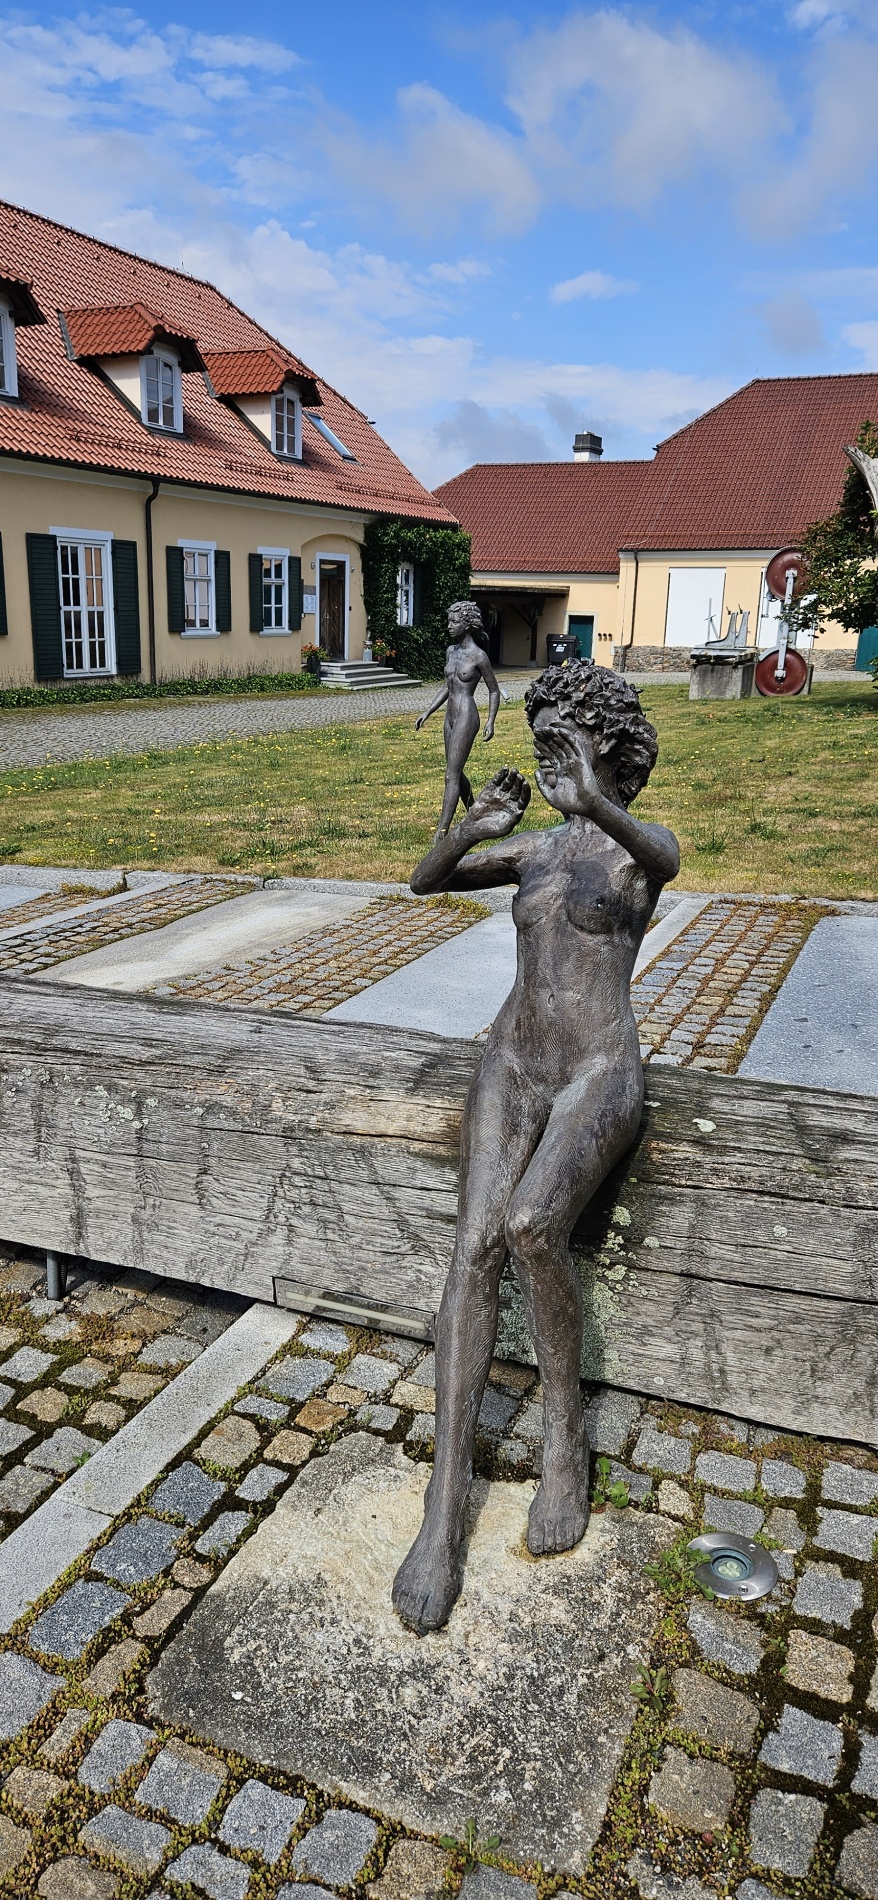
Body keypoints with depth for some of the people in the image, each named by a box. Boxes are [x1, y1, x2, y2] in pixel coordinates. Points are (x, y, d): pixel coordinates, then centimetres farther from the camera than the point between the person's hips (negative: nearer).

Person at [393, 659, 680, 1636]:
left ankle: (565, 1436, -6)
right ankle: (443, 1514, -16)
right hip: (513, 1063, 4)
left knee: (531, 1226, -31)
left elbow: (663, 861, -26)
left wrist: (598, 806, -47)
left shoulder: (642, 844, 0)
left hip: (599, 1075, -4)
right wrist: (472, 828, -14)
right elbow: (424, 881, 8)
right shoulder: (535, 849, 16)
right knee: (475, 1243, -16)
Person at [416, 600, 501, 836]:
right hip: (451, 717, 8)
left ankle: (441, 832, -11)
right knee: (457, 773, 16)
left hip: (467, 719, -8)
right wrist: (427, 713, 16)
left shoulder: (478, 656, -11)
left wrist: (491, 721, -14)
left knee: (451, 775, -10)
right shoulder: (451, 652, 10)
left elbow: (494, 691, -4)